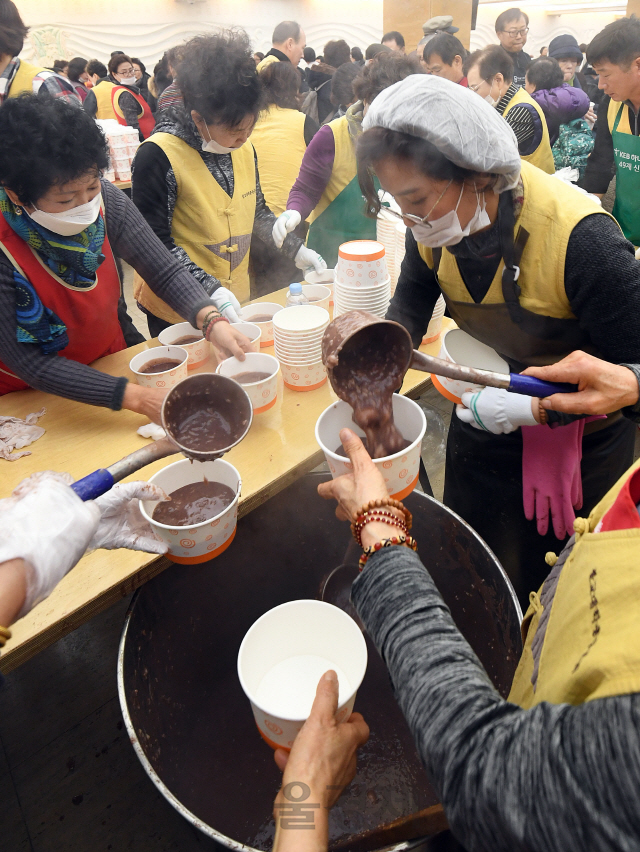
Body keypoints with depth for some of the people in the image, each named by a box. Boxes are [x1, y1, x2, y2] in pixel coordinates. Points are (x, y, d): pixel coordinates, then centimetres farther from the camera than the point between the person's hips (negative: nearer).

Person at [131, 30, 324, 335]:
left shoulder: (243, 147, 3)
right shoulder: (158, 156, -18)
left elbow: (257, 212, 15)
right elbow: (154, 244, -20)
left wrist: (295, 249, 3)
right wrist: (210, 290, -29)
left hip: (236, 297, 6)